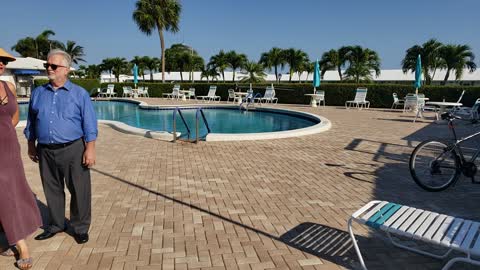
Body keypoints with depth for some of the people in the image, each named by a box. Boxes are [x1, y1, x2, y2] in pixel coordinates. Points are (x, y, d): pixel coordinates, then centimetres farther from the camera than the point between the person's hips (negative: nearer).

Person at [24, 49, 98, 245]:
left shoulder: (80, 94, -2)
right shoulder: (38, 93, 10)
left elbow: (89, 125, -5)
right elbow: (31, 122, 17)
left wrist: (90, 149, -11)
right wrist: (31, 146, 16)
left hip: (73, 150, -4)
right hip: (45, 151, 4)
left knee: (79, 191, 3)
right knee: (52, 190, 15)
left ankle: (80, 227, 19)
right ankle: (56, 225, 32)